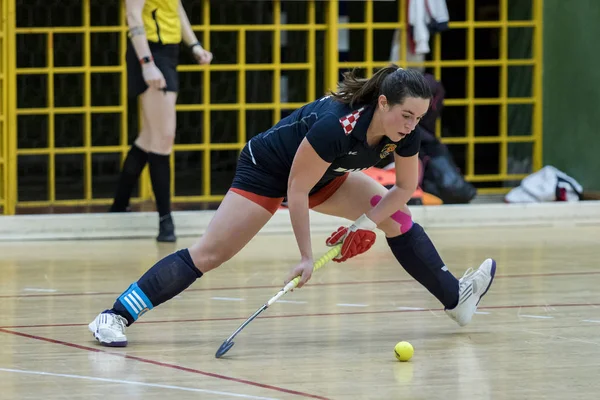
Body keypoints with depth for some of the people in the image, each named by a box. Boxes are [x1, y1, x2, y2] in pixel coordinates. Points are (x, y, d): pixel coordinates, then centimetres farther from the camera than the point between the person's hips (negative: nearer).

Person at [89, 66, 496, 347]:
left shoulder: (406, 131, -19)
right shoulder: (334, 124, -39)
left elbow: (405, 188, -2)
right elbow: (296, 189, -31)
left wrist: (368, 222, -16)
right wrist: (307, 257, -27)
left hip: (322, 176, 7)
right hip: (266, 169, -7)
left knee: (398, 217, 3)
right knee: (207, 255, -15)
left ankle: (456, 298, 19)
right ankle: (115, 316, -16)